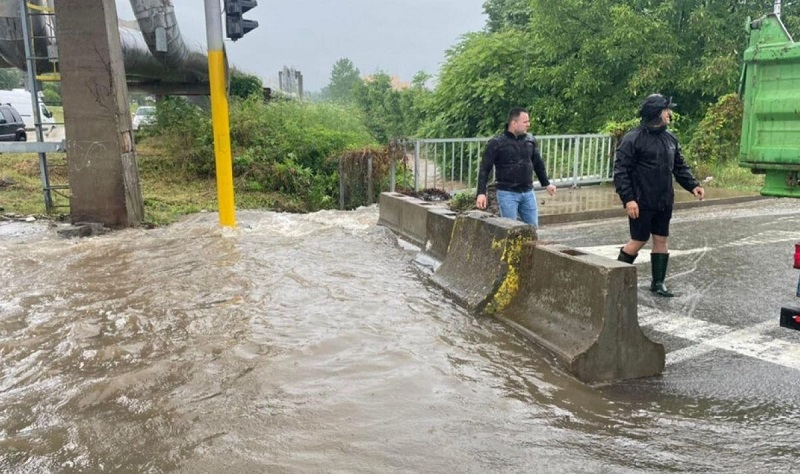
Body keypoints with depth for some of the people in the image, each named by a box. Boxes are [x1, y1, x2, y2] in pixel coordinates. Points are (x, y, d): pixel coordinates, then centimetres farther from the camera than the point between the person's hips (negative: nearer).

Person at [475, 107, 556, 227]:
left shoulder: (530, 140, 5)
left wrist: (546, 183, 24)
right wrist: (481, 193, -18)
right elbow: (485, 169, -10)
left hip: (528, 192, 5)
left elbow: (538, 163, 19)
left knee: (533, 227, 10)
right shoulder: (497, 143, -10)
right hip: (507, 193, -5)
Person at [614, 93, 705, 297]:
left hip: (664, 202, 7)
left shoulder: (670, 138, 11)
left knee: (661, 240, 10)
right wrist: (628, 199, -22)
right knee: (639, 240, 0)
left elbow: (680, 166, 18)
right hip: (641, 203, -7)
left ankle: (658, 282, 20)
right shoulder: (633, 139, -13)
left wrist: (692, 185, 3)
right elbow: (620, 171, -16)